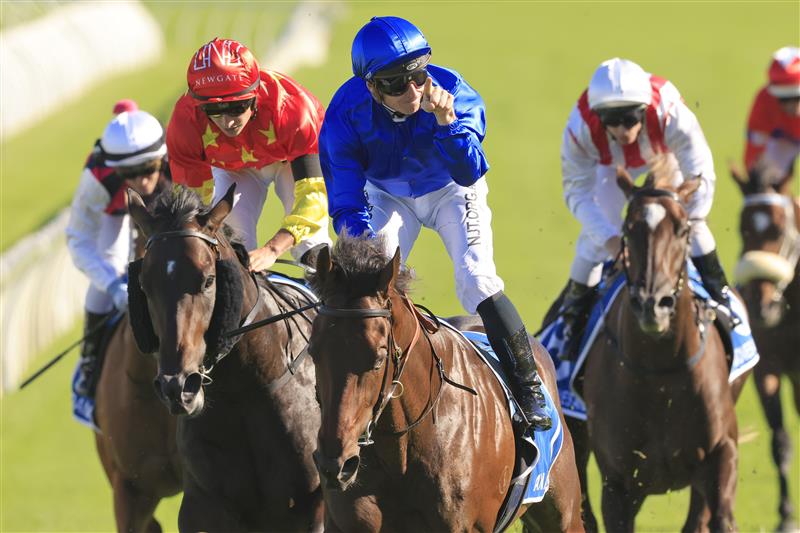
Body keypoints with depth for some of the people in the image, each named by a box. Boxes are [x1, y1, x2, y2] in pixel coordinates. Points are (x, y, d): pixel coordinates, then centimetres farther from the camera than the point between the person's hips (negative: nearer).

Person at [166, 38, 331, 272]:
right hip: (233, 169, 2)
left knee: (310, 245, -18)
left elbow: (313, 194, -45)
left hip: (292, 161, -2)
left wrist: (272, 249, -60)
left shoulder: (292, 109, -43)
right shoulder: (186, 121, -36)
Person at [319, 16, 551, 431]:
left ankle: (530, 391, -9)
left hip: (450, 192, -2)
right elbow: (346, 198, -25)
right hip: (388, 196, 2)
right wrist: (359, 239, -44)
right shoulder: (347, 111, -28)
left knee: (477, 280, -17)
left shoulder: (453, 92, -31)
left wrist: (446, 121, -51)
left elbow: (469, 173, -37)